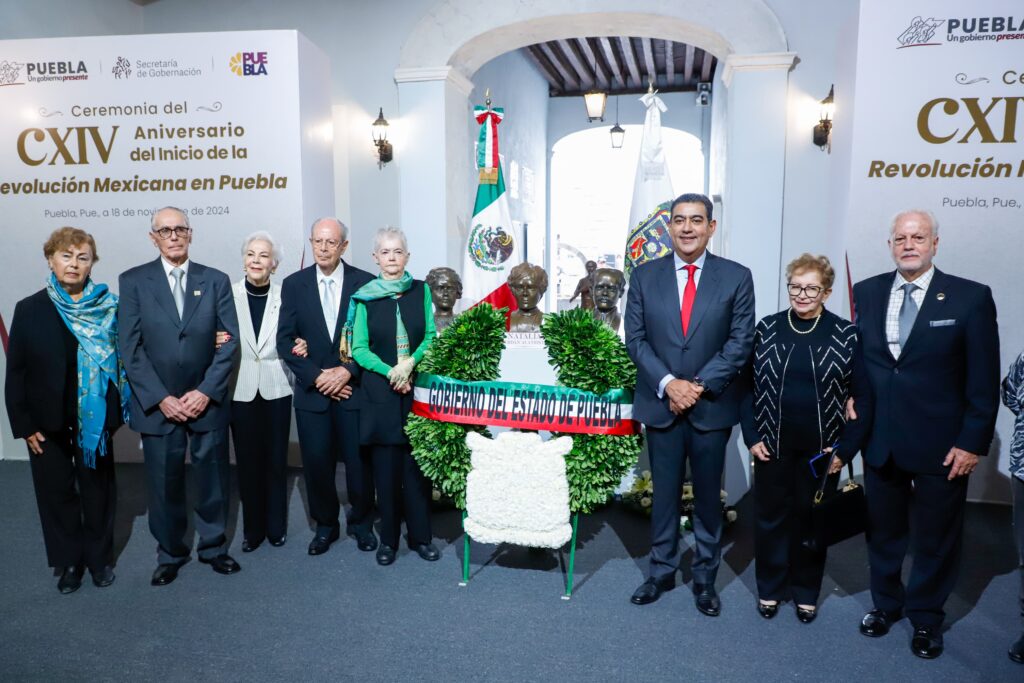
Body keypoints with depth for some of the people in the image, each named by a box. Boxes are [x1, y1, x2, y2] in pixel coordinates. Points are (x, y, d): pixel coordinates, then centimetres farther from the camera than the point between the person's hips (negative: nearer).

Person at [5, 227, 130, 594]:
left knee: (98, 489, 12)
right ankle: (68, 561, 29)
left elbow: (123, 358, -5)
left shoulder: (109, 307, -4)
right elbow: (16, 372, -1)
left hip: (95, 418, 0)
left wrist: (117, 411, -11)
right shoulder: (29, 309, -2)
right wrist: (24, 425, -5)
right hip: (48, 422, 1)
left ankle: (99, 557, 30)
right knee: (57, 492, 12)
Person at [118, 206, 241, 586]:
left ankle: (213, 546, 30)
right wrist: (160, 399, -11)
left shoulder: (216, 281, 3)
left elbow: (229, 341, -1)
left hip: (207, 401, 1)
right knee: (164, 483, 9)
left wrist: (206, 391, -10)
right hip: (158, 404, 0)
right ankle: (170, 554, 29)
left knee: (214, 479, 9)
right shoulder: (133, 281, 1)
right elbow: (130, 347, -4)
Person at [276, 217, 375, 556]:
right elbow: (285, 340, 1)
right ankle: (325, 525, 26)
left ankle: (361, 523, 27)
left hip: (354, 388, -1)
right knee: (316, 463, 6)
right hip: (312, 390, 1)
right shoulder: (294, 284, 3)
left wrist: (348, 371, -13)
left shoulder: (365, 283, -2)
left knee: (359, 461, 5)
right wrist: (316, 377, -9)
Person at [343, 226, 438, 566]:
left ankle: (420, 535, 17)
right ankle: (388, 538, 18)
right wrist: (390, 372, -13)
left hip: (417, 388, 1)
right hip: (380, 390, -1)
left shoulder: (421, 291, 6)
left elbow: (431, 337, 3)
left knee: (418, 463, 3)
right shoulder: (365, 297, 2)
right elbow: (358, 348, 0)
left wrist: (410, 363, -14)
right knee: (385, 466, 4)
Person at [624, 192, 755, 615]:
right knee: (664, 492, 12)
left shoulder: (736, 277, -2)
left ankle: (705, 577, 28)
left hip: (712, 406, -1)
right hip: (660, 403, 1)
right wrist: (668, 384, -13)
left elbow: (740, 342, -6)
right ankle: (662, 570, 28)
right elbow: (635, 339, -1)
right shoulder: (644, 276, 1)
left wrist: (699, 385, -14)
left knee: (708, 494, 12)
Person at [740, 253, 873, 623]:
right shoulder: (766, 329, 0)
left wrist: (847, 449, -7)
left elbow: (864, 399, -1)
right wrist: (751, 437, -4)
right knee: (771, 518, 12)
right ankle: (770, 588, 30)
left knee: (813, 520, 13)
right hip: (772, 447, 1)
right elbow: (747, 386, 2)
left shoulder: (846, 335, -4)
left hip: (821, 451, -1)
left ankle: (806, 592, 32)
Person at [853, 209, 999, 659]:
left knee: (935, 539, 13)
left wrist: (973, 442, -10)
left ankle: (926, 617, 34)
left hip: (941, 445, -3)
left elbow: (984, 380, -7)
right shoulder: (865, 292, 2)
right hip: (879, 440, 3)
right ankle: (886, 603, 39)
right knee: (883, 532, 18)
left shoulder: (971, 298, -8)